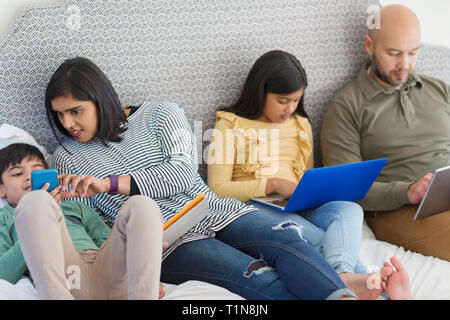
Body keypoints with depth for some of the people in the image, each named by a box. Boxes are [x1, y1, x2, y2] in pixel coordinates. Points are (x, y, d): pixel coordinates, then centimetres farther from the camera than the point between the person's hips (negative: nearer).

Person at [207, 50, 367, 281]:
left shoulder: (301, 125, 24)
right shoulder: (230, 126, 7)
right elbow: (217, 189, -2)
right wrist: (272, 185, -13)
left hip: (301, 212, 4)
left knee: (350, 209, -31)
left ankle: (342, 273, -56)